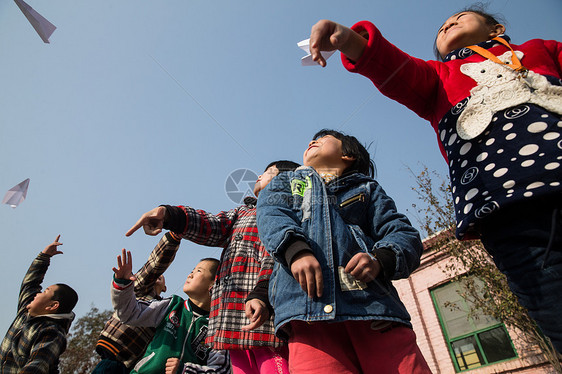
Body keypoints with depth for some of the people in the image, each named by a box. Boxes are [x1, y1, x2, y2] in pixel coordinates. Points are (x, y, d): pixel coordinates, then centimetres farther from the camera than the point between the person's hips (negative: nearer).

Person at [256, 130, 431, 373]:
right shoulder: (284, 183, 28)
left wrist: (380, 259, -11)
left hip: (372, 299, 2)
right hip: (307, 301, -1)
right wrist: (296, 249, -16)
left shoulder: (367, 188, 26)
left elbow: (405, 234, 13)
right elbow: (271, 215, 5)